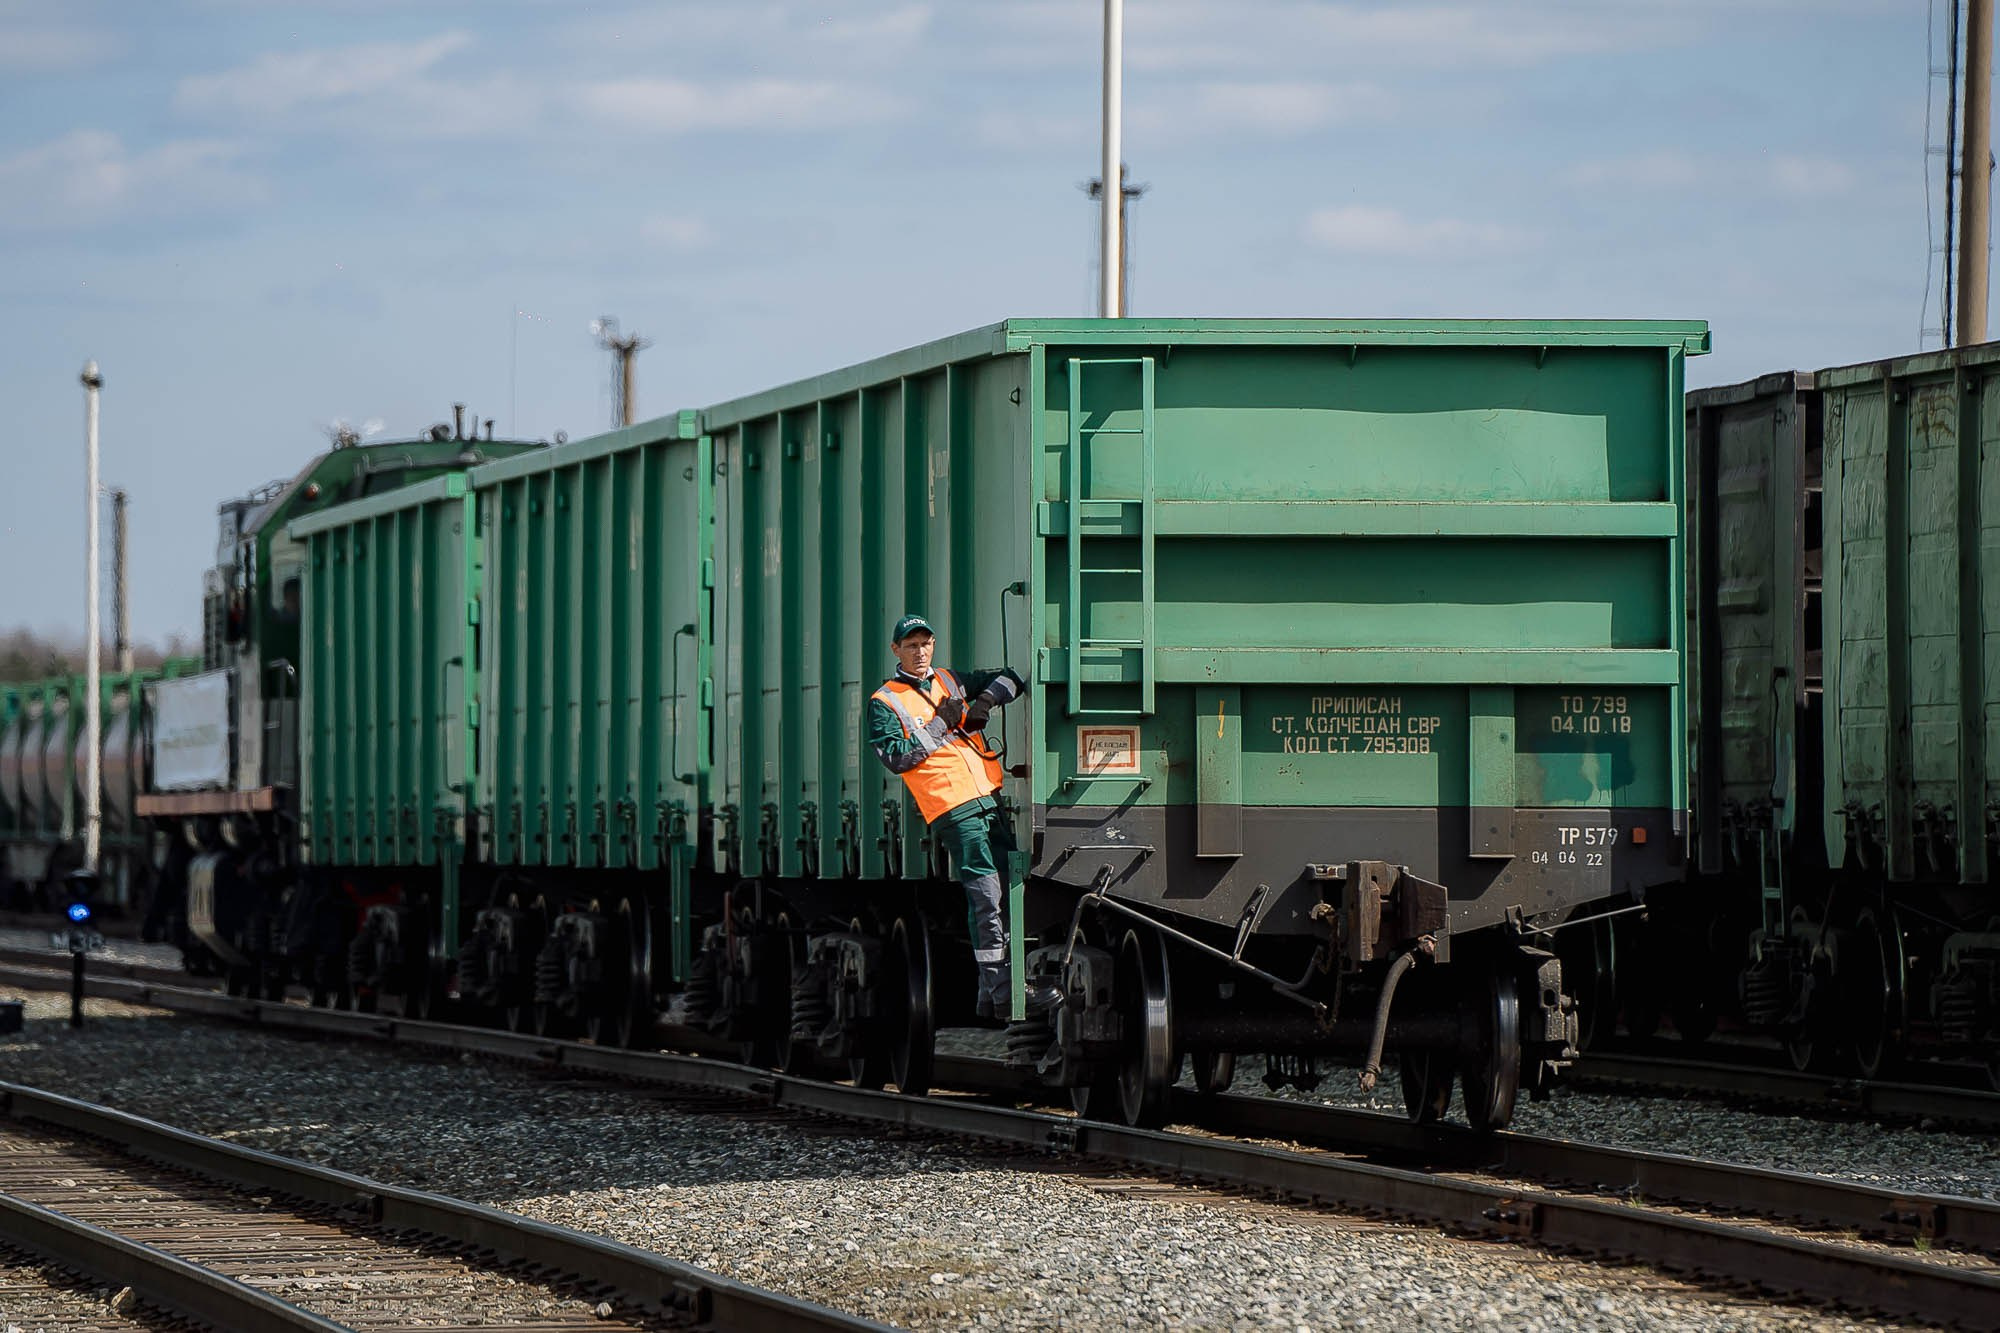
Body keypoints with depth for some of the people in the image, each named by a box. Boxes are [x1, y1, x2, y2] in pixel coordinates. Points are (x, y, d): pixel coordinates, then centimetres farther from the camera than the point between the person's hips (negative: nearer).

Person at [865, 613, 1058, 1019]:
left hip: (992, 798, 7)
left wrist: (986, 699, 6)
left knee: (1007, 890, 7)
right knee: (986, 893, -14)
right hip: (953, 809, -7)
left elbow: (1008, 679, 26)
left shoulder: (952, 682, 19)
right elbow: (896, 757, -10)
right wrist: (941, 725, -10)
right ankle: (1000, 990, -12)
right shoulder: (884, 703, 2)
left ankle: (992, 995, 13)